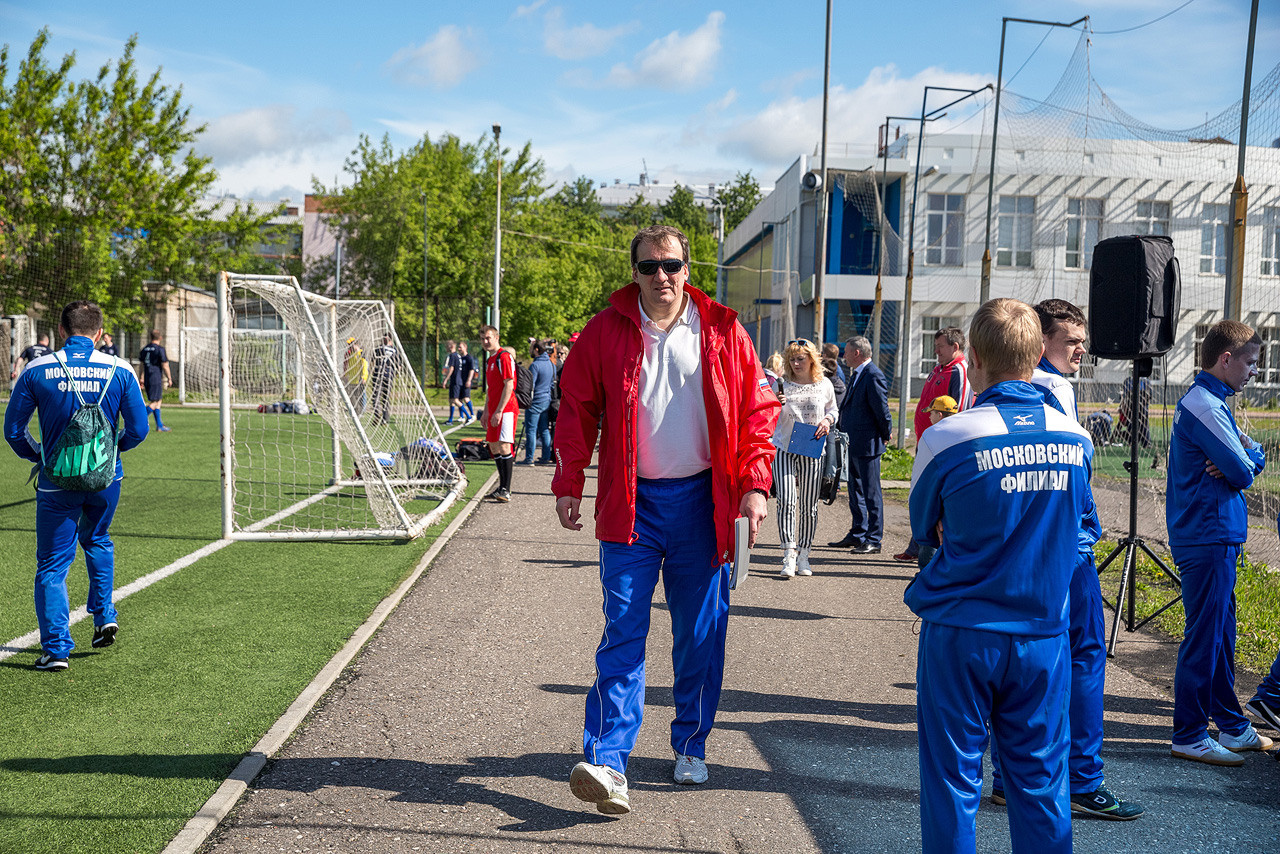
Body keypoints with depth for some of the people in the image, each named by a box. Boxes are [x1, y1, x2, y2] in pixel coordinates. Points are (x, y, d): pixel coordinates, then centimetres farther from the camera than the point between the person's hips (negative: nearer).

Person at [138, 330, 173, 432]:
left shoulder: (145, 349, 13)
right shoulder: (160, 349, -9)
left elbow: (141, 365, 16)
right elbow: (165, 366, -11)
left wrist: (142, 379, 22)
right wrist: (169, 378, -1)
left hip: (147, 380, 8)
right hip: (156, 380, -7)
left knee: (157, 402, 14)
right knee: (154, 403, -5)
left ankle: (159, 425, 17)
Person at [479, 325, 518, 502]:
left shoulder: (504, 357, -10)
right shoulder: (489, 360, 19)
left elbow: (509, 385, -16)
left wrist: (499, 411, -20)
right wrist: (486, 412, 22)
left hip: (505, 410, -10)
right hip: (494, 411, 10)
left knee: (503, 447, -15)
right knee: (494, 448, 11)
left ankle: (506, 490, -16)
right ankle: (502, 487, 19)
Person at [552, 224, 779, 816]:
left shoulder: (723, 332, 1)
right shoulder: (606, 331, 0)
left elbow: (757, 410, 3)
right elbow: (577, 410, 5)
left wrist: (754, 486, -5)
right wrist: (568, 484, -1)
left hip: (702, 501, 1)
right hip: (631, 501, -1)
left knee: (701, 633, 10)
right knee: (623, 632, -5)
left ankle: (690, 747, 27)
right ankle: (606, 763, -6)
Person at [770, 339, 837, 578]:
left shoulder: (824, 385, 5)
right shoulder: (783, 384, 1)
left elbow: (833, 409, 19)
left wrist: (828, 420, -3)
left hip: (812, 452, 1)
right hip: (784, 448, -1)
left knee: (809, 505, 5)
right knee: (786, 500, -15)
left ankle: (803, 556, 17)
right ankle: (789, 555, -15)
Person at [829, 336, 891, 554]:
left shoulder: (874, 377, -18)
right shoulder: (856, 375, 13)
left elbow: (882, 411, -17)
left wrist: (885, 435, -6)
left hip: (867, 445, -10)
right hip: (853, 444, 10)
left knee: (871, 493, -1)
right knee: (855, 490, 17)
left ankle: (874, 540, 5)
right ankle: (857, 534, 27)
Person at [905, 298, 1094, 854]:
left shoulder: (946, 439, -14)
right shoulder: (1076, 439, -4)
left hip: (960, 635, -3)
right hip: (1043, 635, 3)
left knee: (952, 778, 9)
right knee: (1040, 779, 13)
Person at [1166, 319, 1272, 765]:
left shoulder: (1205, 401, 16)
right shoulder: (1206, 406, -17)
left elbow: (1255, 462, 13)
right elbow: (1243, 472, -19)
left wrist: (1245, 456, -9)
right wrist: (1248, 453, 2)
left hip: (1216, 535, 10)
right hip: (1209, 539, -10)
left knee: (1221, 634, 17)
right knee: (1204, 638, -4)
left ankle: (1232, 726, 28)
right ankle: (1188, 737, 4)